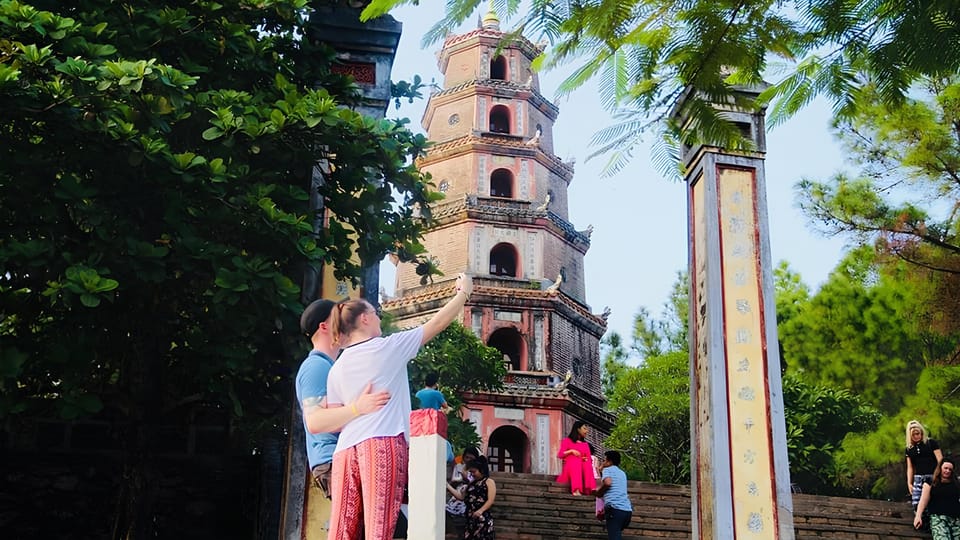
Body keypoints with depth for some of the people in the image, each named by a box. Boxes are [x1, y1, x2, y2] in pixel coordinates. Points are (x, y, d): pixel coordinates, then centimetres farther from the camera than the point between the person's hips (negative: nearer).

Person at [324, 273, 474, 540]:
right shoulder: (388, 347, 6)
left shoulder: (337, 368, 18)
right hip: (383, 444, -5)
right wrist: (464, 291, 26)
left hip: (346, 449, 5)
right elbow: (439, 322, 12)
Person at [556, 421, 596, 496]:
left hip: (582, 467, 4)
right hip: (570, 466, -4)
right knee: (576, 461, -37)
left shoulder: (585, 444, 23)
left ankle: (590, 489, -48)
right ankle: (576, 490, -53)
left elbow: (589, 459, 14)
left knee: (587, 464, -30)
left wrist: (586, 459, -9)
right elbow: (560, 455, 1)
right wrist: (571, 451, -12)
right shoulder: (567, 441, 12)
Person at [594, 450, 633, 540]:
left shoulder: (607, 469, 6)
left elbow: (607, 482, -14)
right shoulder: (622, 473, 28)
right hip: (627, 509, 8)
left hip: (615, 508, -8)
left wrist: (599, 491, 5)